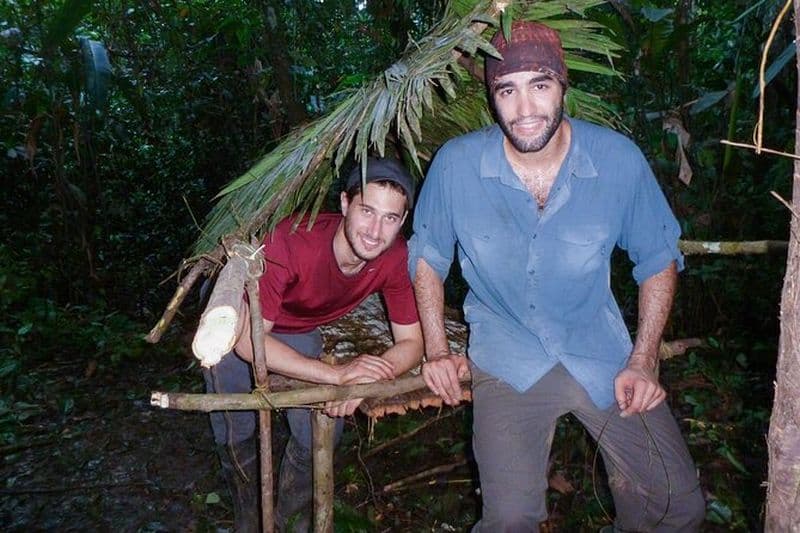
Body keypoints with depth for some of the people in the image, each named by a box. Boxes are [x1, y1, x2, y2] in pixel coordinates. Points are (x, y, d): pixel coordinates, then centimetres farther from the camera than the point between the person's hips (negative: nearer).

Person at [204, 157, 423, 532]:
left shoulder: (396, 258, -28)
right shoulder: (290, 243, -41)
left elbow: (411, 342, -19)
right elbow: (248, 340, -37)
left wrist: (362, 381, -39)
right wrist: (337, 374, -44)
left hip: (299, 329, 3)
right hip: (234, 320, -3)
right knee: (236, 435, 0)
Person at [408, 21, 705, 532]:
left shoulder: (619, 159, -11)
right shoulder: (456, 164, -12)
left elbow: (659, 258, 3)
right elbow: (427, 255, 3)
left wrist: (644, 362, -4)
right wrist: (437, 351, -3)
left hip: (601, 350, 2)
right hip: (507, 360, -1)